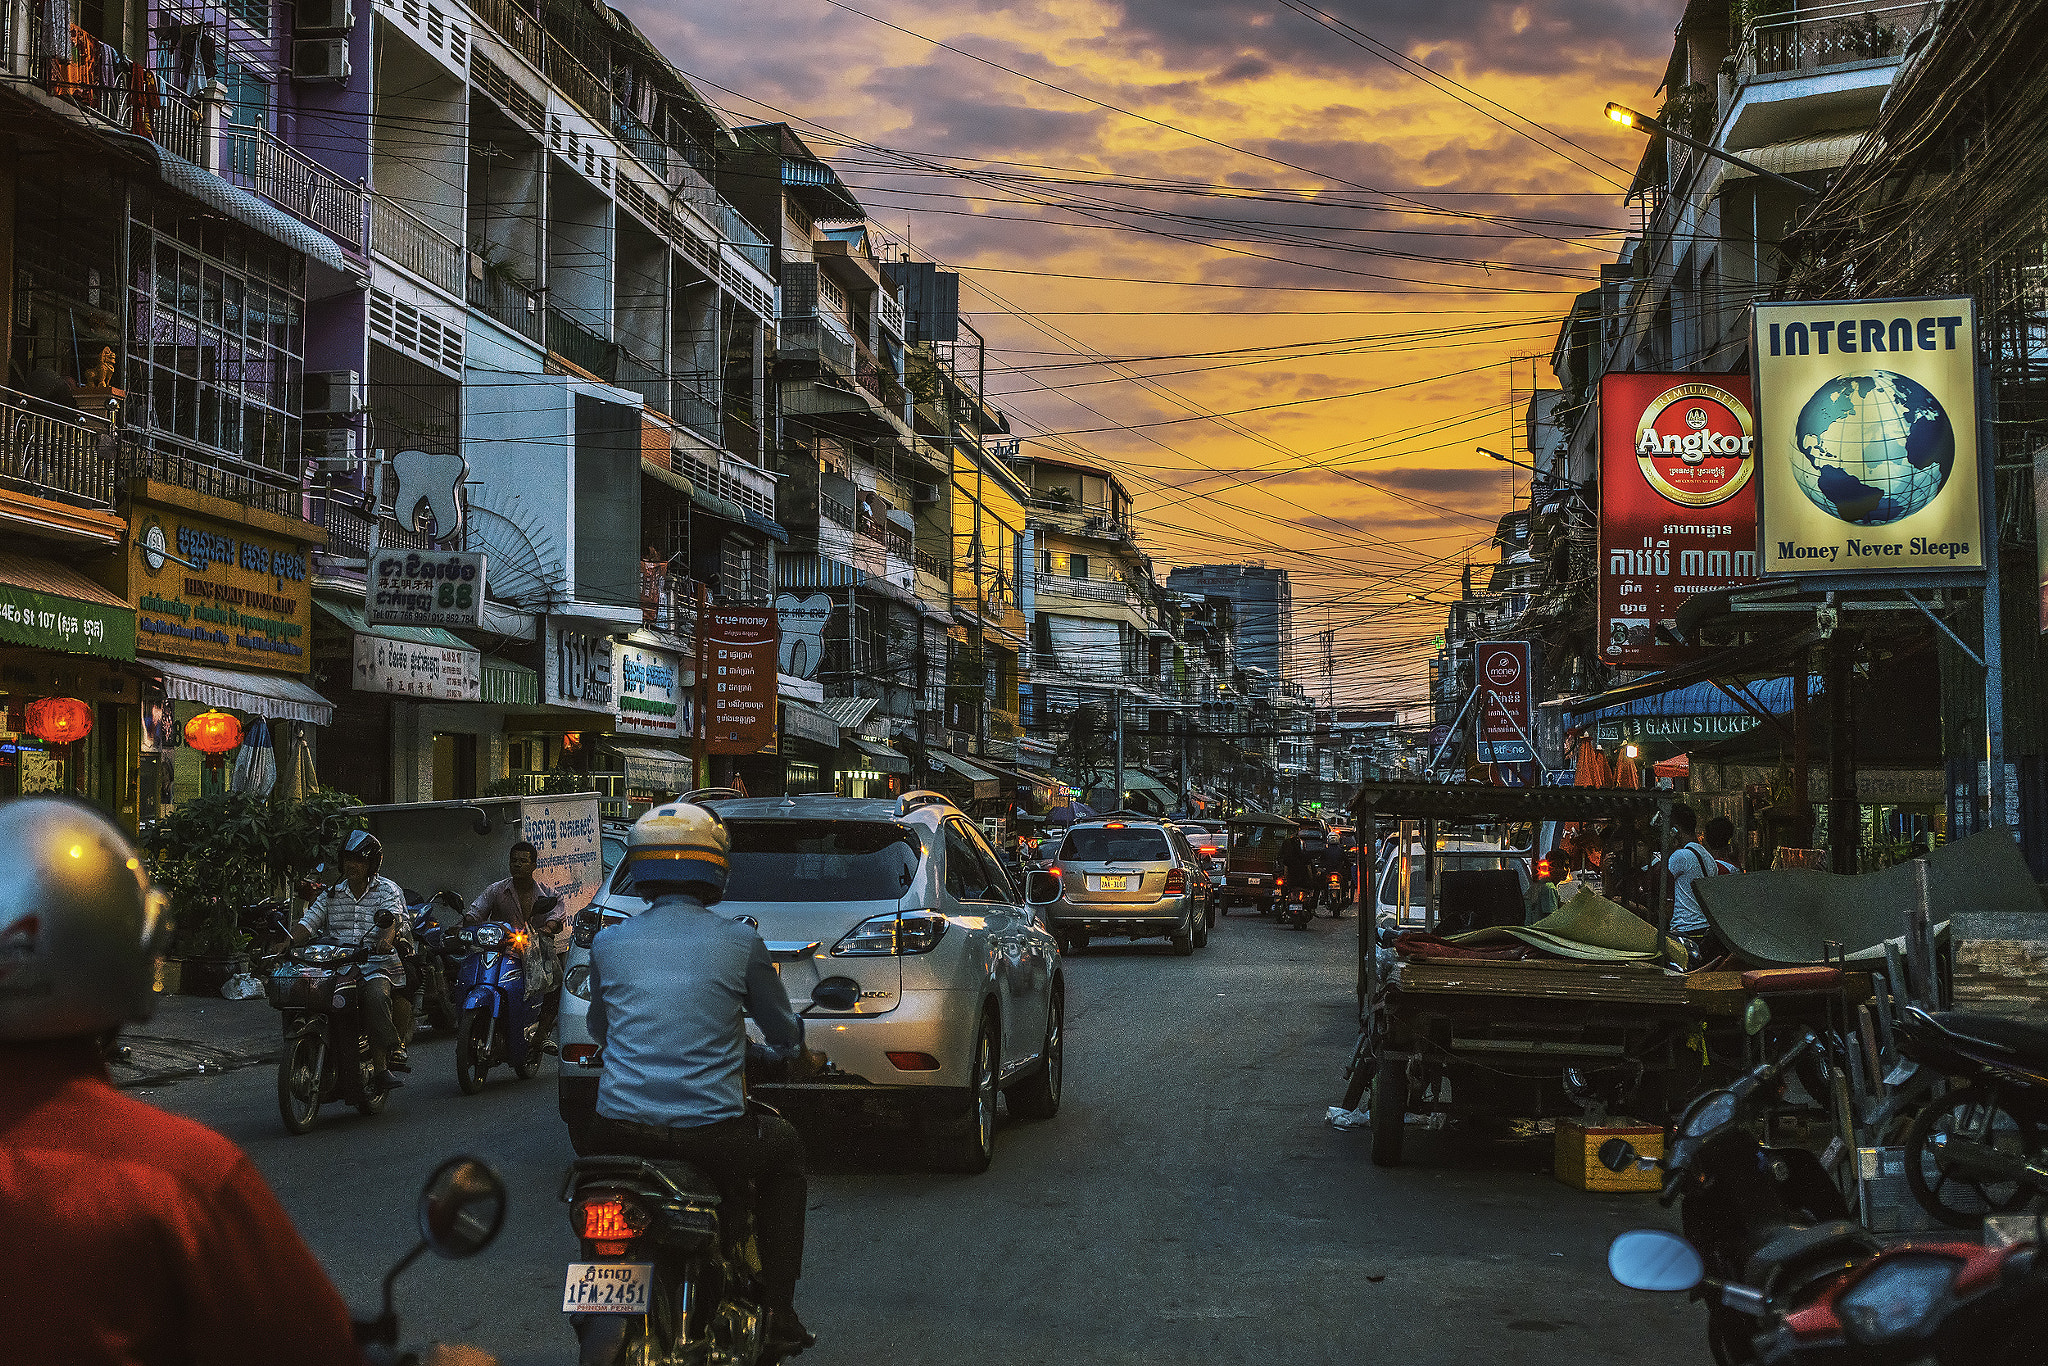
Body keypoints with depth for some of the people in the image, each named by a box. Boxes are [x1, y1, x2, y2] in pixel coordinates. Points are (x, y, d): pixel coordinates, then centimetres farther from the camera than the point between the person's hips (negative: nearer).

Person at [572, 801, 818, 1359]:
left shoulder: (608, 943, 6)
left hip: (621, 1133, 2)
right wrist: (798, 1052, 38)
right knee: (783, 1147, 29)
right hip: (713, 1137, -2)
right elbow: (782, 1031, 14)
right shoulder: (740, 942, -1)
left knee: (583, 1131, 37)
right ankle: (779, 1314, 24)